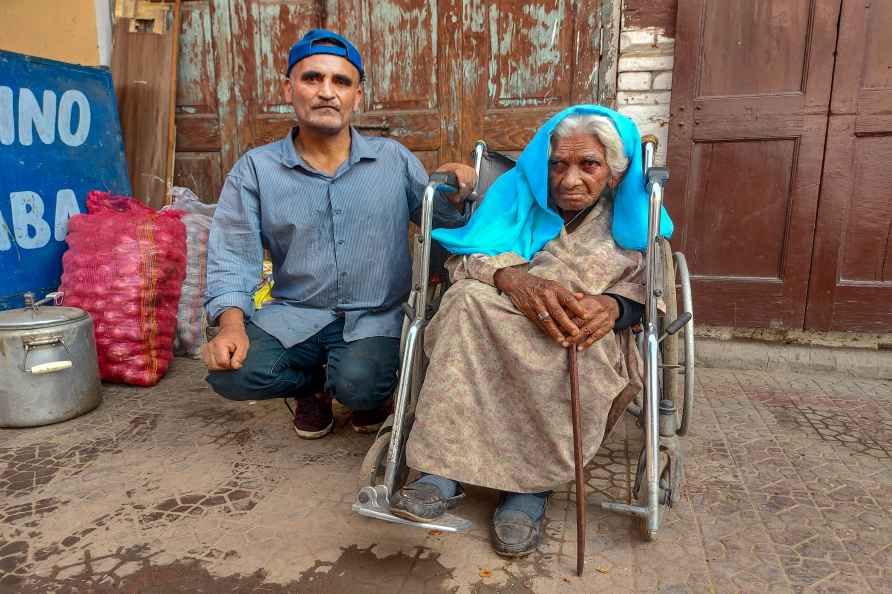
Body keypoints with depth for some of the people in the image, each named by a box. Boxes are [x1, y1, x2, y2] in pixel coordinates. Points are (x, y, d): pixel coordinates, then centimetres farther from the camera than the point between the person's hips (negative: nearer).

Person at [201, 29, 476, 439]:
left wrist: (453, 195, -16)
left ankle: (367, 391, 12)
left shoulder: (394, 159, 3)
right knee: (231, 373, -22)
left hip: (377, 316, -1)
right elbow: (233, 258, -3)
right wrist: (232, 325, -20)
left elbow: (437, 222, 7)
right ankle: (315, 383, 11)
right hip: (295, 314, 1)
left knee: (358, 386, -28)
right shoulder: (255, 169, 1)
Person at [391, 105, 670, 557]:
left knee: (579, 347, -36)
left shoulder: (629, 215, 5)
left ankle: (530, 484, -26)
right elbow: (465, 256, -8)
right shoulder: (518, 190, 3)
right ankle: (444, 470, -36)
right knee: (471, 297, -31)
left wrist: (612, 306, -25)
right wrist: (514, 279, -30)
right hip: (501, 326, 1)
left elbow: (642, 292, 0)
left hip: (588, 339, 0)